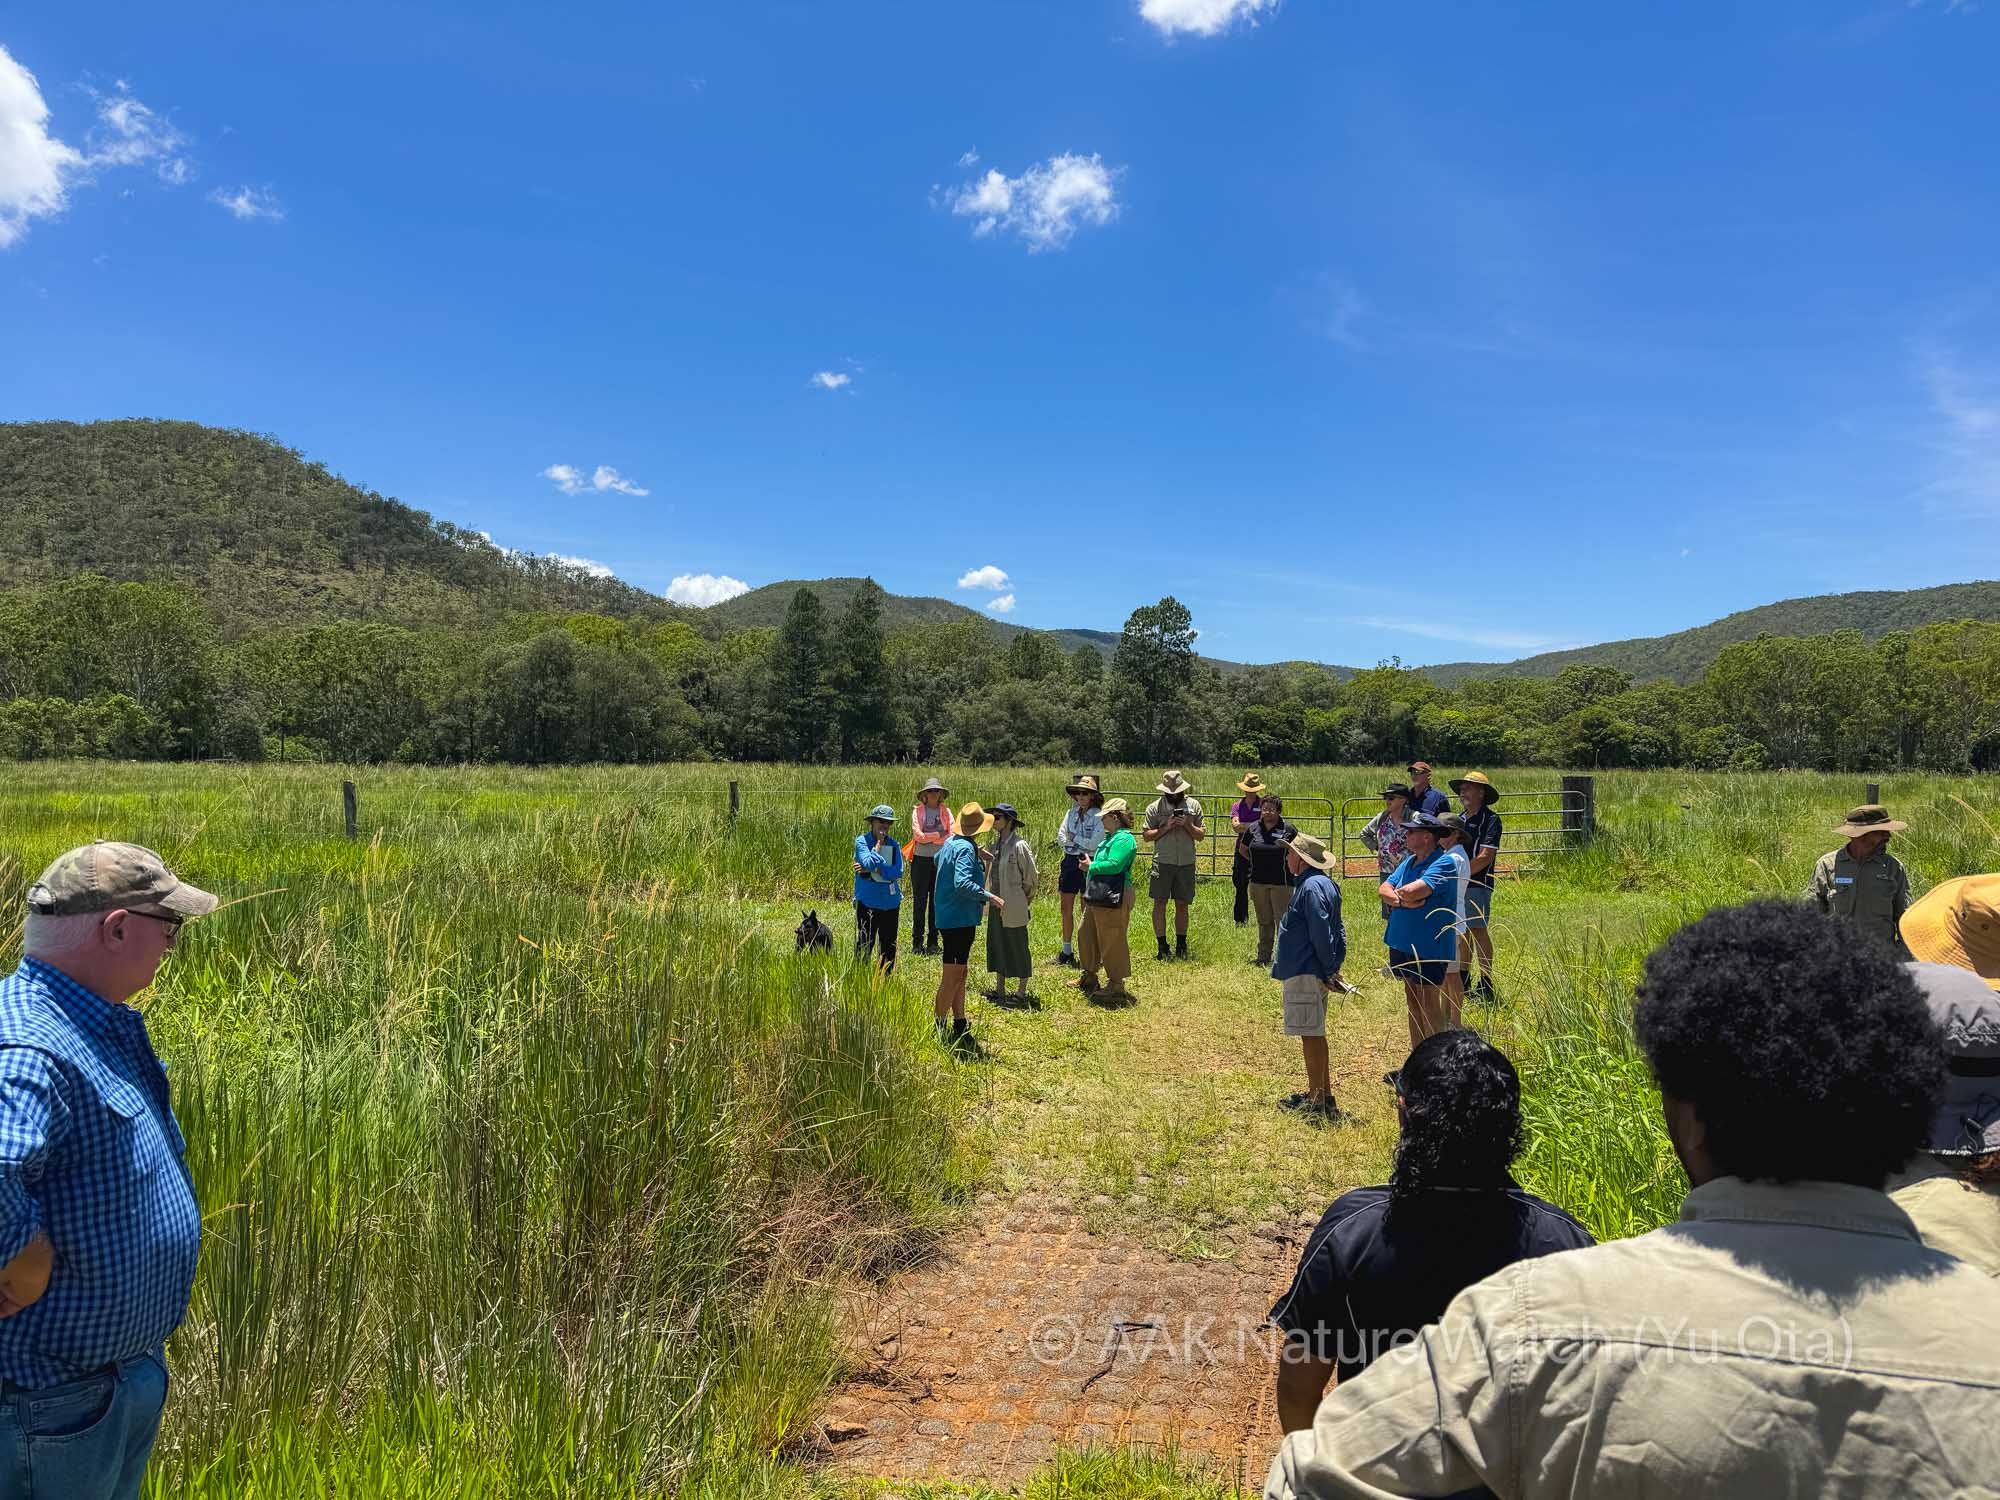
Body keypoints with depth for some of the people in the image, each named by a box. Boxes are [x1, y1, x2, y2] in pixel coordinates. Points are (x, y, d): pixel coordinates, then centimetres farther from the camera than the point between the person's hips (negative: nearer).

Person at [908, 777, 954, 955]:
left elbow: (952, 835, -4)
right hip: (921, 860, -2)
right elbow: (918, 835, -10)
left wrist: (928, 837, -13)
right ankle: (917, 942, 4)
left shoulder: (946, 812, 9)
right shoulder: (917, 811, 3)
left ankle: (933, 942, 11)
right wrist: (939, 834, -9)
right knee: (919, 901, -1)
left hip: (940, 860, 2)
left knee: (937, 901, 4)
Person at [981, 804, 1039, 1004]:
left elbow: (1030, 876, -11)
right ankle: (999, 988, 27)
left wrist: (1023, 895, -1)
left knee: (1018, 946, 4)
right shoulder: (995, 844, 6)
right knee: (996, 944, 15)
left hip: (1013, 906, -8)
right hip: (996, 903, 8)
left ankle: (1021, 990, 16)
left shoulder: (1019, 846, -17)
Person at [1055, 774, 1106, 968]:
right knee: (1066, 908, 9)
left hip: (1088, 864, -5)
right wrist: (1083, 842, -12)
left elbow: (1095, 844, -17)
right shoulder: (1071, 813, 8)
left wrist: (1073, 838, -7)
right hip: (1070, 862, 5)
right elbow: (1060, 839, 2)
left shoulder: (1099, 817, -8)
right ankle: (1066, 951, 19)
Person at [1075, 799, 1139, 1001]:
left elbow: (1114, 865, -26)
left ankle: (1116, 986, 7)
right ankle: (1088, 977, 34)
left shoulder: (1124, 839, -17)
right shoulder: (1110, 837, 16)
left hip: (1113, 899, -11)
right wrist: (1091, 864, 7)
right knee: (1087, 935, 20)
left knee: (1112, 942, -2)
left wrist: (1091, 867, -15)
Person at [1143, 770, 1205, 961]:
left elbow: (1201, 835, 6)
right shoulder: (1155, 807, 2)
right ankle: (1162, 947, 3)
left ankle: (1181, 945, 20)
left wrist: (1187, 825, -11)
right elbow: (1146, 835, -1)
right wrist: (1166, 827, -13)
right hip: (1163, 862, -2)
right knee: (1160, 903, -3)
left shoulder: (1193, 805, 7)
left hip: (1186, 862, 2)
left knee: (1182, 905, 9)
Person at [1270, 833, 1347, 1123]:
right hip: (1308, 971, 11)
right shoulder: (1322, 884, 14)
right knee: (1314, 1034, 19)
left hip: (1306, 974, -11)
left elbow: (1321, 933, -22)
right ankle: (1320, 1093, 29)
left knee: (1311, 1035, -4)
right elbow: (1336, 931, 18)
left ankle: (1319, 1102, 2)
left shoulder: (1311, 887, -19)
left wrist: (1327, 969, -16)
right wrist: (1332, 966, 16)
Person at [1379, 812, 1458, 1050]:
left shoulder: (1444, 863, -17)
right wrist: (1402, 900, -17)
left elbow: (1413, 891, -30)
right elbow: (1385, 889, 3)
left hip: (1428, 947, -8)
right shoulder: (1409, 861, 10)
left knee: (1429, 1004, 1)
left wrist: (1399, 893, -8)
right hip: (1403, 942, 8)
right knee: (1412, 1002, 17)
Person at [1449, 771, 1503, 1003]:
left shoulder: (1490, 819, -8)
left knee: (1478, 930, -8)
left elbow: (1485, 857, -16)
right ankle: (1463, 982, 20)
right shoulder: (1461, 819, 16)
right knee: (1462, 931, 11)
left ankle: (1486, 986, -2)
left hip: (1477, 883, -8)